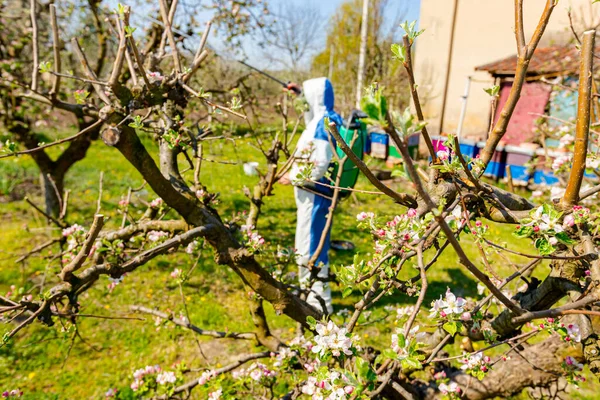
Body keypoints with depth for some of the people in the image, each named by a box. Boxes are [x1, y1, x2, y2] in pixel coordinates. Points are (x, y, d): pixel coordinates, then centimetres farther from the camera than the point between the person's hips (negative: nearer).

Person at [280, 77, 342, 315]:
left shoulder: (322, 124, -19)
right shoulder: (326, 119, 10)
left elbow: (319, 165, -25)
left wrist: (293, 177, -14)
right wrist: (300, 95, 30)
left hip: (315, 194, -10)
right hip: (316, 192, 10)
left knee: (310, 245, -2)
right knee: (314, 243, 20)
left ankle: (320, 301, 9)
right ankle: (314, 293, 36)